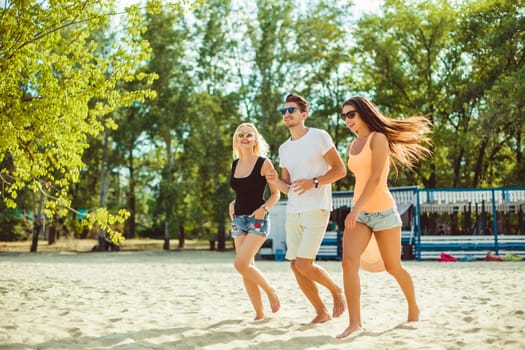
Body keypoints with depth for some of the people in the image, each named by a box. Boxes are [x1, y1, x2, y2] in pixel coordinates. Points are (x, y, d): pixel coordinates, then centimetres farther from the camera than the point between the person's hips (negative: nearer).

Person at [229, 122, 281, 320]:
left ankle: (270, 290, 6)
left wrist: (264, 208, -20)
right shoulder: (235, 164, 10)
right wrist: (233, 204, 6)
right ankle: (259, 314, 15)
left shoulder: (264, 163, -7)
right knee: (247, 269, 5)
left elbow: (276, 194, -4)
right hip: (239, 220, 6)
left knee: (241, 264, -19)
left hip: (257, 220, -6)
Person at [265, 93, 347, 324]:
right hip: (293, 212, 7)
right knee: (295, 265, 3)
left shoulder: (319, 137, -3)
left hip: (316, 209, -7)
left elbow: (340, 170, -5)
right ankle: (321, 312, 17)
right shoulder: (284, 149, 15)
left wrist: (314, 182, -18)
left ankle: (336, 291, 14)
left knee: (304, 264, -14)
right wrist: (276, 181, -4)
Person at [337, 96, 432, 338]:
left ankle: (413, 309, 31)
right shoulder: (353, 146, 14)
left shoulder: (378, 139, -9)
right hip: (359, 213, 6)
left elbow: (376, 177, -19)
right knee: (348, 261, -16)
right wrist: (357, 210, 16)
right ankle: (354, 321, -15)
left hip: (382, 211, -6)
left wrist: (357, 208, -27)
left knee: (393, 267, 6)